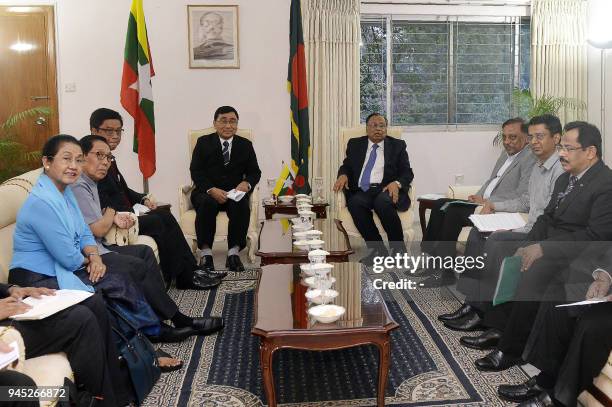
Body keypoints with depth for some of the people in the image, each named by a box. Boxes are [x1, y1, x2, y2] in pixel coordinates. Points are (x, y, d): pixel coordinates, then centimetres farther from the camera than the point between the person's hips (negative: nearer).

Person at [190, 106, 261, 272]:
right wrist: (212, 190, -20)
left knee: (242, 205, -32)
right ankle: (205, 253, -27)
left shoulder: (245, 145, 11)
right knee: (207, 203, -35)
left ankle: (233, 253, -25)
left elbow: (255, 172, 10)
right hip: (207, 192, -1)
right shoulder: (203, 143, 6)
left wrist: (247, 183, -15)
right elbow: (195, 171, -2)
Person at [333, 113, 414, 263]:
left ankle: (398, 249, -22)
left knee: (382, 202, -37)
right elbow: (346, 166, 19)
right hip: (361, 191, 2)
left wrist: (396, 183, -14)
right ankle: (378, 249, -24)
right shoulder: (355, 144, 21)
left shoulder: (397, 145, 15)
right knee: (355, 203, -34)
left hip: (386, 190, -1)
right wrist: (343, 175, -7)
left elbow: (407, 173, 8)